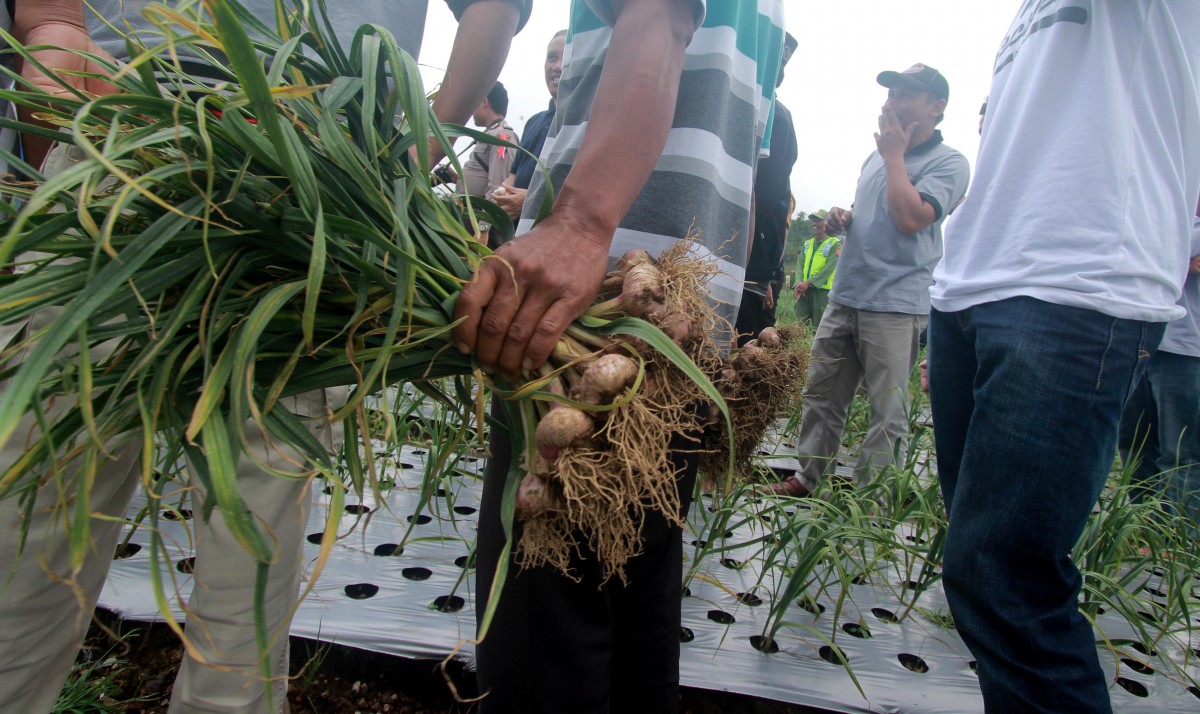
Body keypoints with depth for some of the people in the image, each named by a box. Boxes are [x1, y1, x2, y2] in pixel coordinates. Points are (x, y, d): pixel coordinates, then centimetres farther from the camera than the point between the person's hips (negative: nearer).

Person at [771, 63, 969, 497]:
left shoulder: (948, 163, -3)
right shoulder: (877, 157, 19)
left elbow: (911, 219, -20)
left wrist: (894, 154, -8)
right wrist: (841, 219, 6)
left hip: (896, 304, -7)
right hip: (844, 297, 7)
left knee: (888, 412, 0)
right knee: (821, 394, 10)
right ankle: (808, 478, 22)